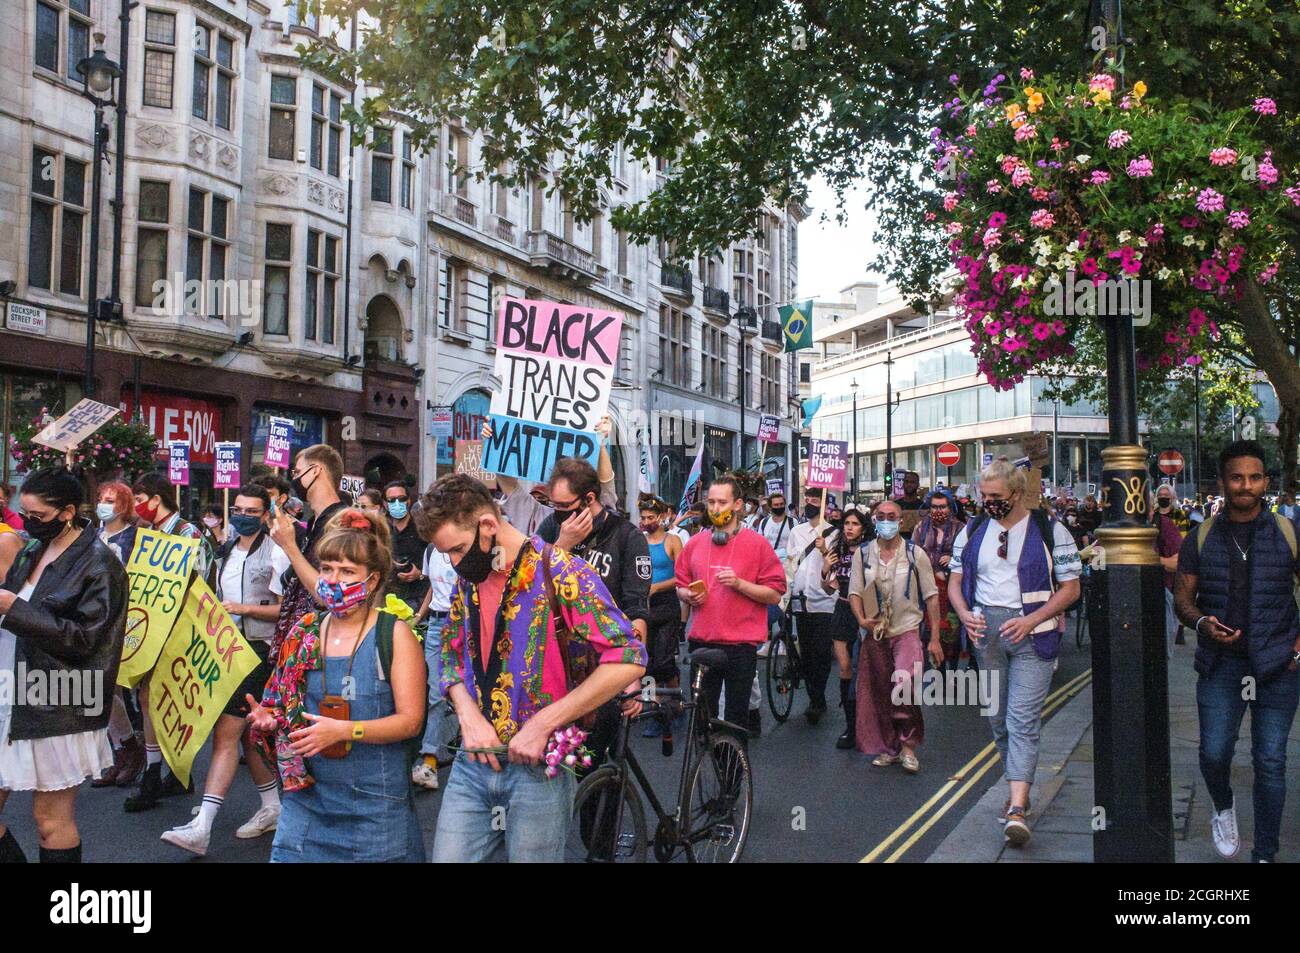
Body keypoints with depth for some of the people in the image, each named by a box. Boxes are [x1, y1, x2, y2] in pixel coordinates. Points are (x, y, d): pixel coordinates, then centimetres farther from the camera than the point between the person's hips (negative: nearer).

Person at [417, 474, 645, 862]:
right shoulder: (468, 579, 7)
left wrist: (541, 725, -20)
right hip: (473, 761, 5)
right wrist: (467, 714, -4)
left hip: (538, 765, -5)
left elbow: (627, 660, -21)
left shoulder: (560, 572, -14)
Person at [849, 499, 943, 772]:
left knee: (905, 686, -21)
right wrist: (861, 619, -15)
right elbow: (855, 591, 5)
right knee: (879, 694, 7)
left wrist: (935, 638, -2)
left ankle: (908, 746, -6)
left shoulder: (915, 554, -2)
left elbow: (931, 596, 1)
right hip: (875, 633, 3)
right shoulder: (863, 553, 4)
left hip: (907, 631, -3)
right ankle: (889, 748, 22)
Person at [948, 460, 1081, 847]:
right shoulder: (973, 530, 10)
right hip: (985, 631, 5)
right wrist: (965, 615, -7)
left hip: (1032, 632, -5)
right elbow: (955, 581, 14)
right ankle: (1019, 788, 25)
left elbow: (1070, 588, -3)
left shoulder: (1050, 531, -3)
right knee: (997, 717, 10)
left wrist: (1031, 621, -15)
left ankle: (1017, 809, -16)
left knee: (1023, 720, -12)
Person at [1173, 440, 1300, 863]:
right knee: (1214, 753, -4)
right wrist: (1202, 623, -13)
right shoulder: (1202, 538, 3)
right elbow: (1183, 597, 7)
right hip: (1221, 663, 1)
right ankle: (1224, 807, 30)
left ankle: (1264, 855, 18)